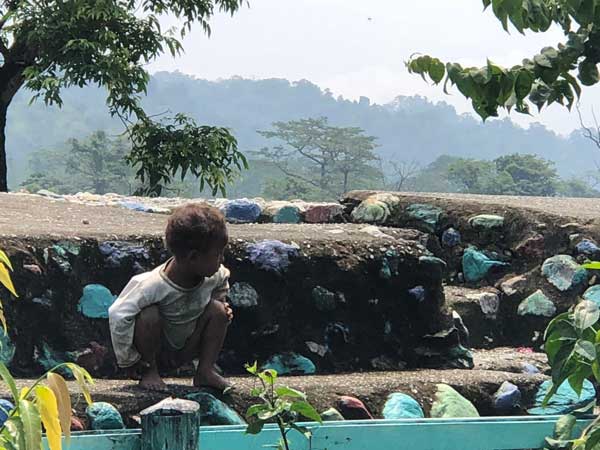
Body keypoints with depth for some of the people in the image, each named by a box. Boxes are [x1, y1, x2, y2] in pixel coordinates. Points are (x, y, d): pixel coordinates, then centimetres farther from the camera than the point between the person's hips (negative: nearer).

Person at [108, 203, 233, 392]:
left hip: (184, 352, 5)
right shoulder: (153, 285, -34)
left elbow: (220, 291, 12)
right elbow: (118, 314, -32)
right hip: (155, 351, -5)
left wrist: (224, 309, -10)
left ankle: (206, 370, -6)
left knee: (217, 309, -16)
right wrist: (129, 360, -22)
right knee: (150, 315, -34)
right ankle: (149, 371, -12)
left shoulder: (217, 276, -15)